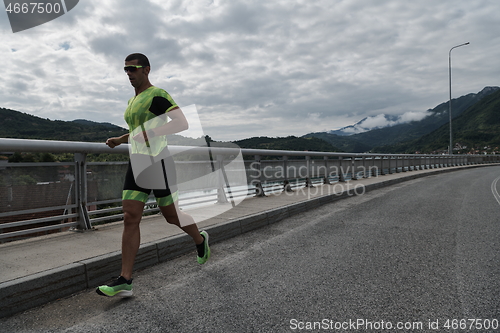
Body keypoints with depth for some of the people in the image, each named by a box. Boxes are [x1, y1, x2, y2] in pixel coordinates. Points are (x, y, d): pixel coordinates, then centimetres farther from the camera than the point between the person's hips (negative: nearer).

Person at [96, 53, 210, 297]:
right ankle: (125, 281, 1)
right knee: (130, 218, -1)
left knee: (171, 215, 4)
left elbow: (182, 123, -19)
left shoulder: (157, 95, -8)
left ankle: (200, 240, 35)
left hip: (159, 162, -8)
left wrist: (150, 132, -26)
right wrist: (119, 140, 18)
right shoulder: (132, 101, 20)